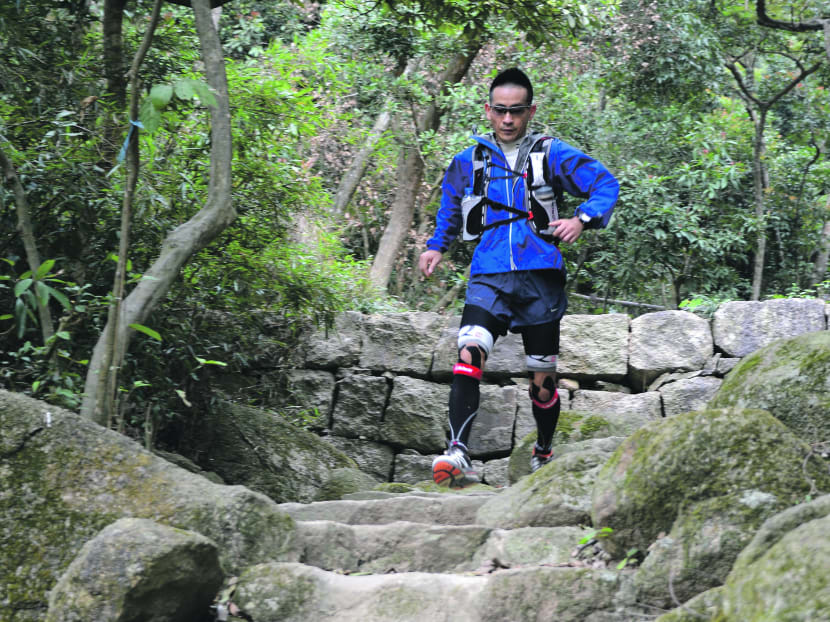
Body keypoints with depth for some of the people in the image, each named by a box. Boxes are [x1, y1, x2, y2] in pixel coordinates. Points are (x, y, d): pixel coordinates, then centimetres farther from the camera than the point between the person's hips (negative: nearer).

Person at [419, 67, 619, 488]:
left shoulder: (551, 155, 5)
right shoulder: (469, 162, 13)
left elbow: (606, 183, 3)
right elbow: (450, 207, 32)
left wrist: (583, 219, -15)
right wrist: (436, 246, 19)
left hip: (540, 277, -1)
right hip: (489, 277, 1)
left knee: (543, 381, 7)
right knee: (468, 355, -24)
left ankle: (544, 454, 32)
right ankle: (457, 455, -32)